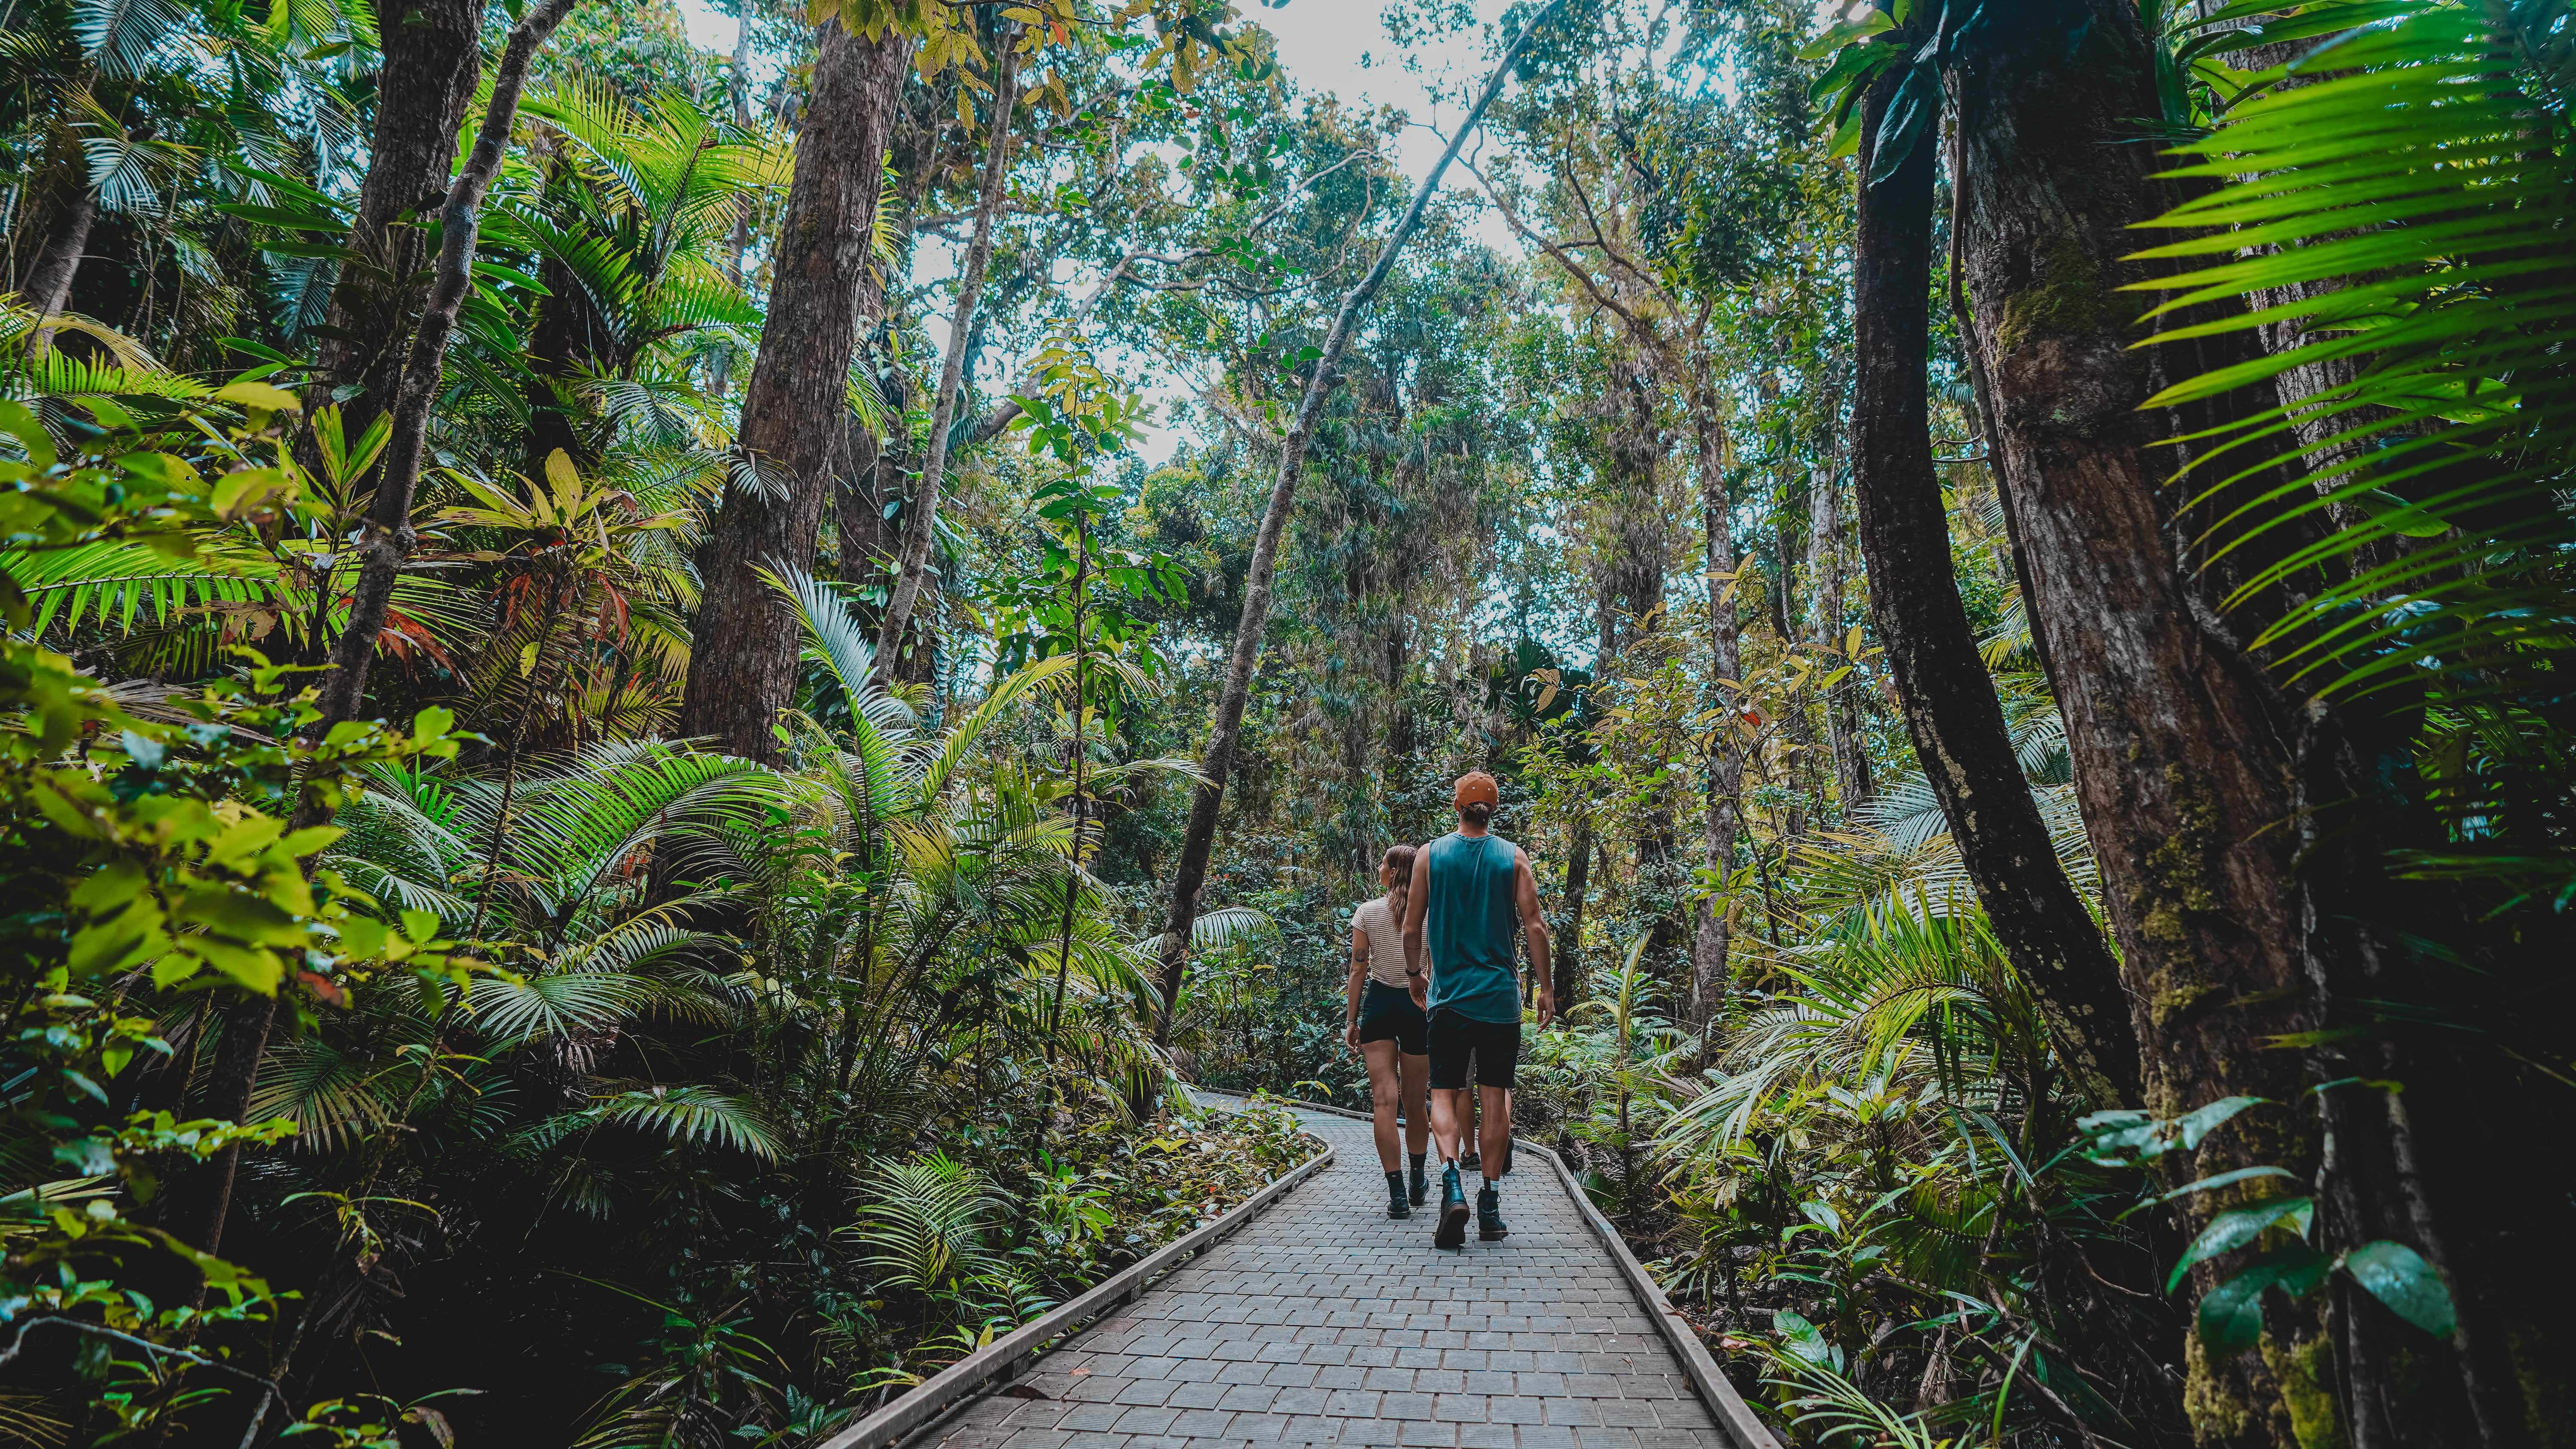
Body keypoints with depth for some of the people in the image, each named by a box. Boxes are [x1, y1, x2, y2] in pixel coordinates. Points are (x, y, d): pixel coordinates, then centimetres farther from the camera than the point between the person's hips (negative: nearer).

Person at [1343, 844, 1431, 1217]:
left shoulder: (1367, 912, -2)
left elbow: (1358, 970, -2)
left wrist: (1352, 1020, 4)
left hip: (1378, 1003, -1)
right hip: (1417, 1006, 1)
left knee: (1384, 1099, -3)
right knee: (1414, 1101, 14)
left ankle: (1397, 1194, -8)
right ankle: (1418, 1183, 31)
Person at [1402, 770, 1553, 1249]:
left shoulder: (1430, 855, 0)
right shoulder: (1514, 858, 0)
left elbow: (1412, 929, 2)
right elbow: (1534, 926, -3)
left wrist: (1415, 974, 17)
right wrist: (1545, 988, 4)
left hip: (1448, 994, 0)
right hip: (1500, 995, 1)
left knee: (1445, 1094, 6)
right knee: (1495, 1098, 8)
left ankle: (1452, 1185, -15)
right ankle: (1490, 1206, 10)